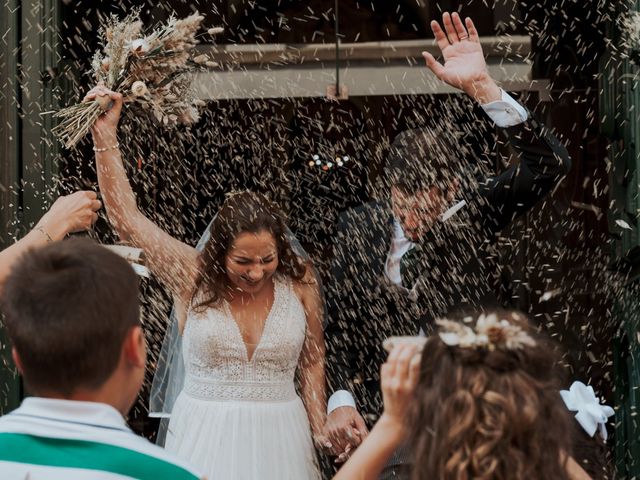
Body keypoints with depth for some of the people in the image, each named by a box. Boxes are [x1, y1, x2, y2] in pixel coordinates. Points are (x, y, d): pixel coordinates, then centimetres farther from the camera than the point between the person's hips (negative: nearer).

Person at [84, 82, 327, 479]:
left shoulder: (299, 281, -3)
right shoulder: (195, 275, -5)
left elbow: (312, 361, 9)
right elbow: (126, 217, -7)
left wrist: (321, 431, 5)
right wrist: (106, 135, -11)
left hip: (277, 435, 1)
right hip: (205, 433, 0)